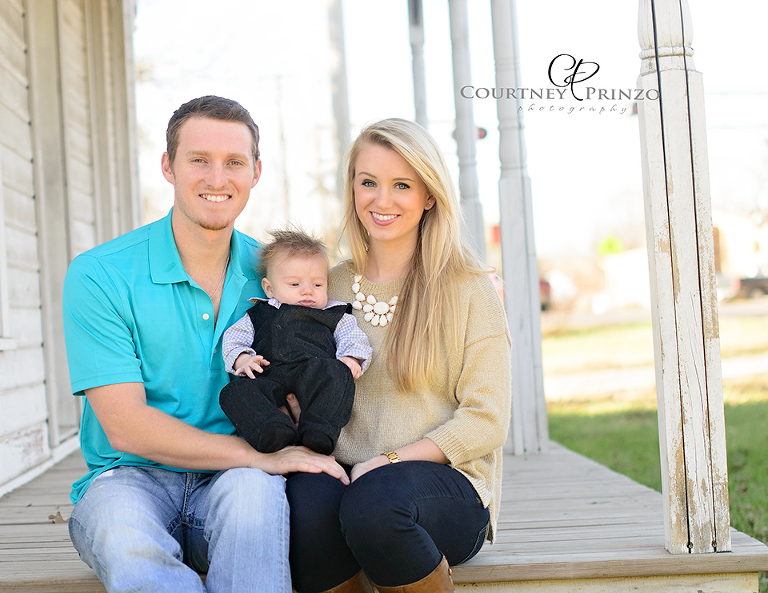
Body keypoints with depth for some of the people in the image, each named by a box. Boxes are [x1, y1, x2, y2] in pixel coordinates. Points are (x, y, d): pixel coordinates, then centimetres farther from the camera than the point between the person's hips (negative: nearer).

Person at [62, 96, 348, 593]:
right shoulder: (99, 276, -7)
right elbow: (125, 426, -13)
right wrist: (259, 455, -20)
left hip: (234, 480, 3)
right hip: (131, 478, -3)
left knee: (256, 488, -34)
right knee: (126, 532, -39)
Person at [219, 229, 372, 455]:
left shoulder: (334, 315, 30)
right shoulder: (259, 315, 32)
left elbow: (355, 339, 20)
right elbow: (233, 340, 24)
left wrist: (351, 360, -4)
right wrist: (242, 359, 0)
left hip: (315, 375, -1)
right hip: (269, 376, 1)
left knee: (337, 374, -36)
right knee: (234, 392, -29)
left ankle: (319, 432, -49)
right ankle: (271, 432, -51)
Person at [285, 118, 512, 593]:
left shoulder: (468, 288, 3)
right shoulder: (328, 287, 13)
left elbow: (486, 421, -3)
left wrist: (390, 461, -14)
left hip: (447, 484, -2)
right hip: (345, 473, 2)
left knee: (373, 503, -36)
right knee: (306, 501, -33)